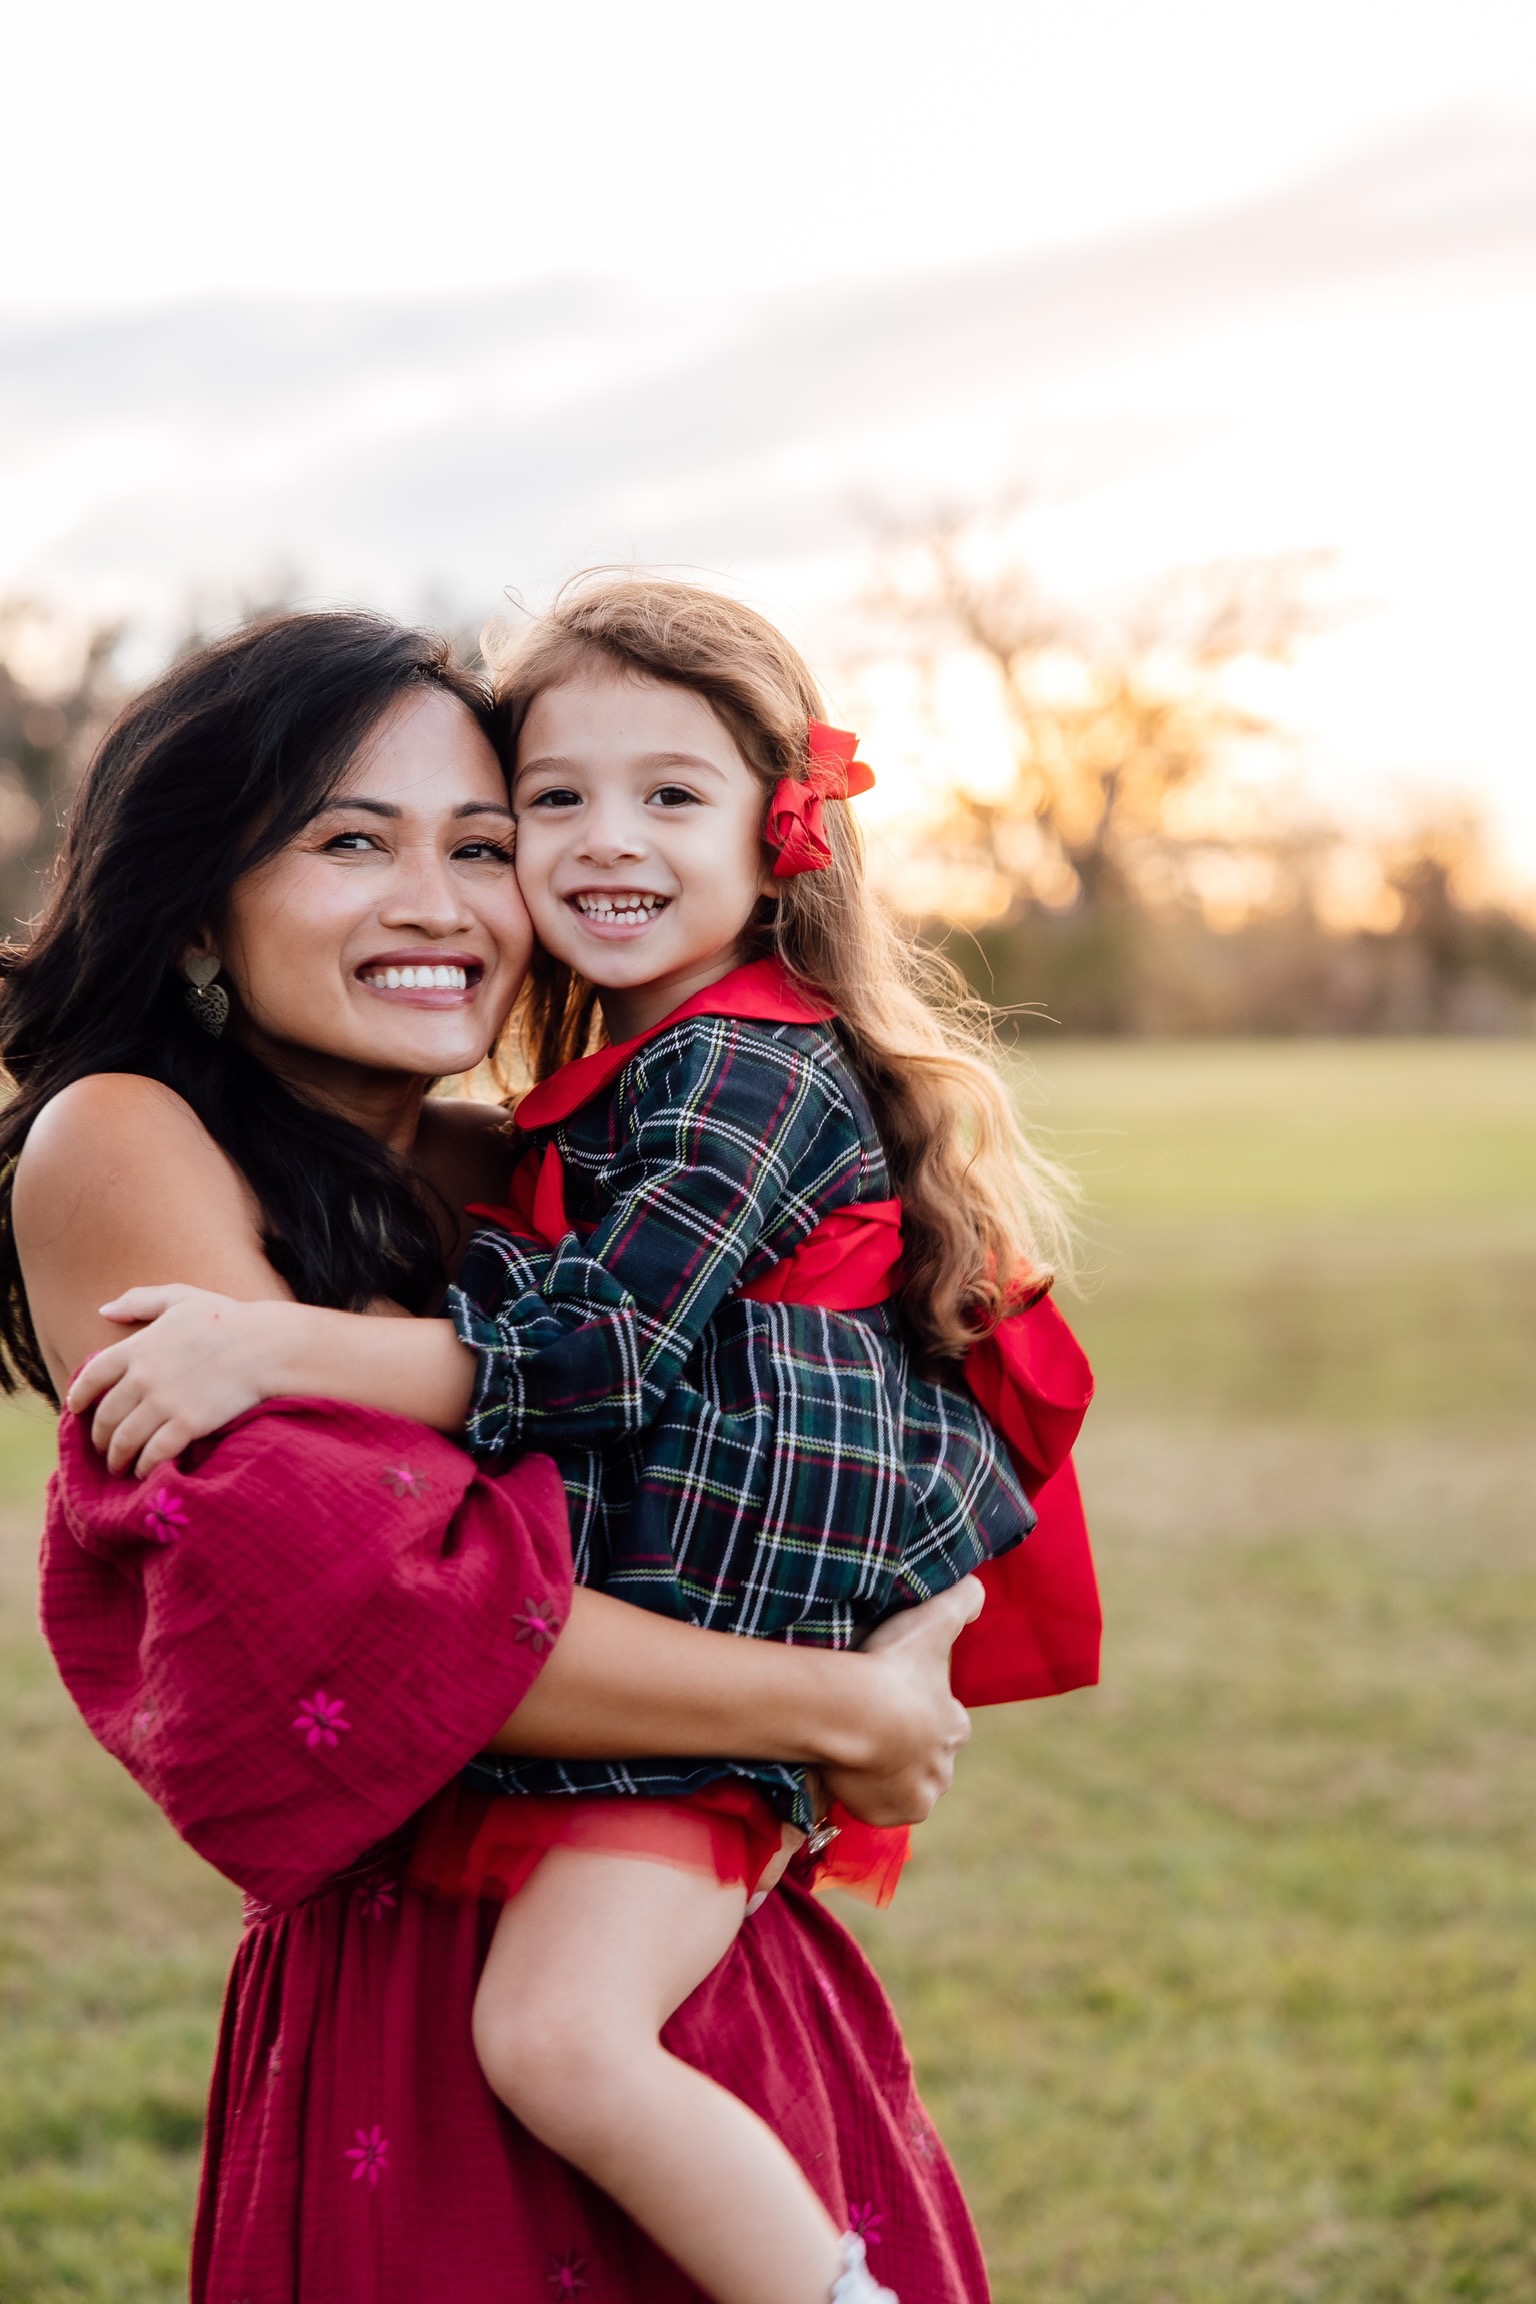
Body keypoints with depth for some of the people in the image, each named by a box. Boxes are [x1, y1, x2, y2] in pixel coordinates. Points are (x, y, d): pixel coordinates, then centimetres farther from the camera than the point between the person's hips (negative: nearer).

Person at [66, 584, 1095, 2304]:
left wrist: (279, 1350, -27)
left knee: (558, 2035, -24)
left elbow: (596, 1351, -22)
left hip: (718, 1654, -10)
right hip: (616, 1637, 10)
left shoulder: (745, 1067, -12)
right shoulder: (628, 1079, 18)